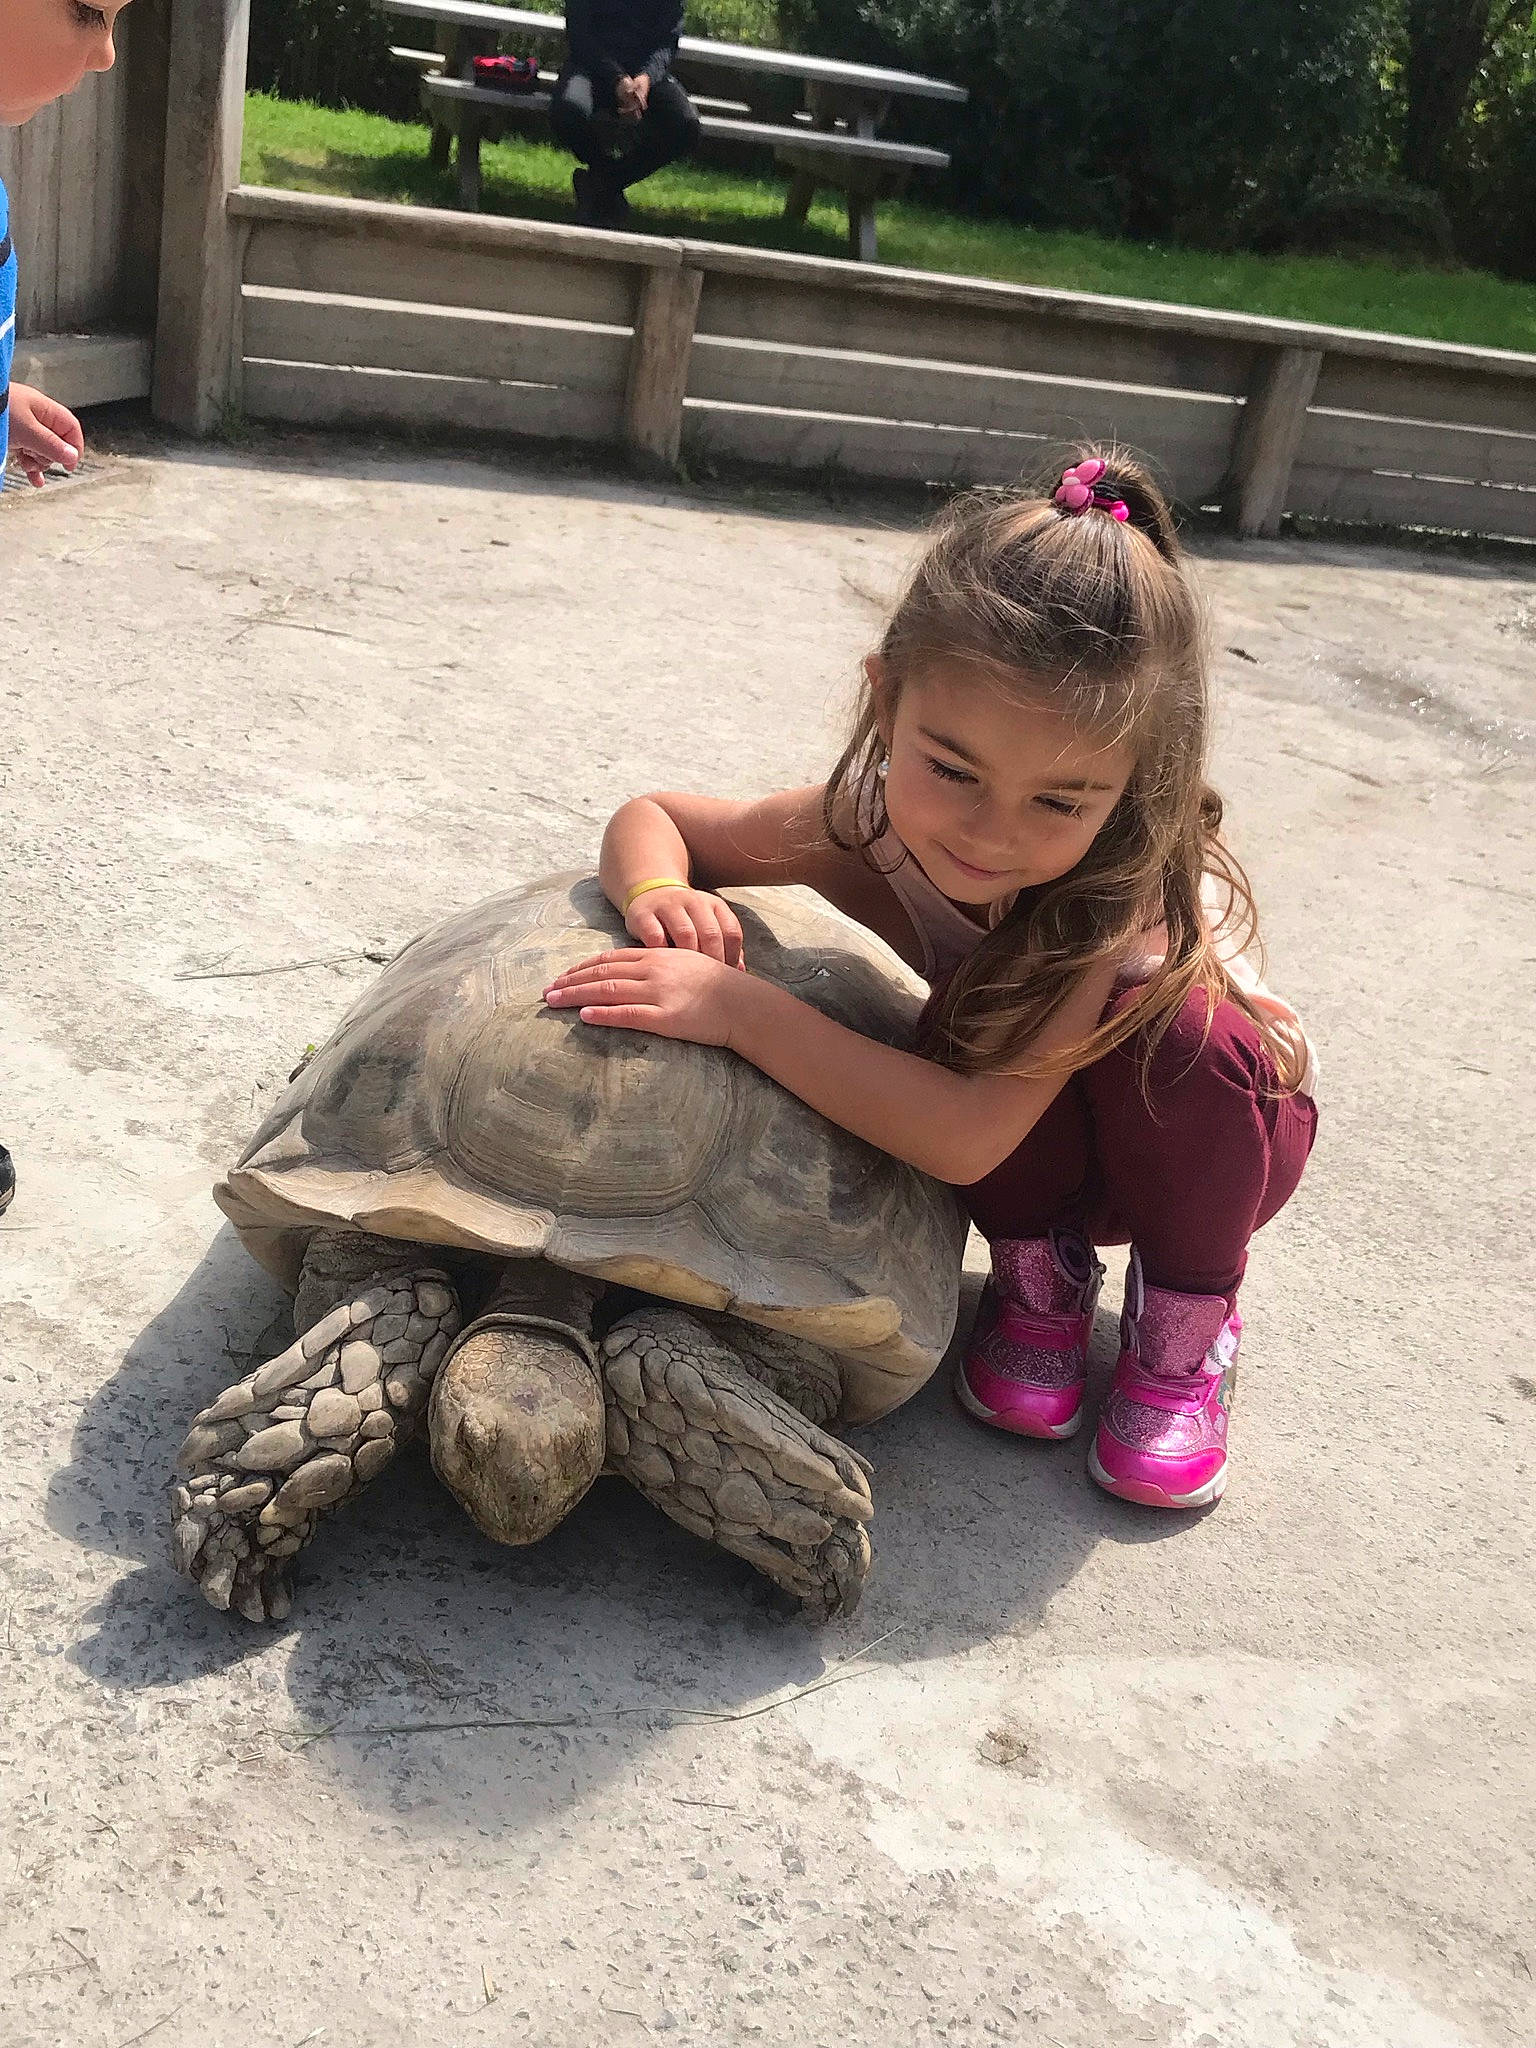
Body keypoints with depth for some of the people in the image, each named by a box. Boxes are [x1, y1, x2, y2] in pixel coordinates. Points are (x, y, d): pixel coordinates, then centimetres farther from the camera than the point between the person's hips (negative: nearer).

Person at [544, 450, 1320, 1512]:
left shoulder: (1135, 885, -39)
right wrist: (661, 891, -35)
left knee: (1171, 1022, -37)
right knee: (975, 1010, -32)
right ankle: (1042, 1272, -3)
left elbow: (967, 1136, -45)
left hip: (1213, 1133, -2)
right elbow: (650, 815, -11)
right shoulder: (872, 823, -26)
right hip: (1039, 1155, 2)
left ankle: (1190, 1315, -9)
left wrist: (742, 1011, -47)